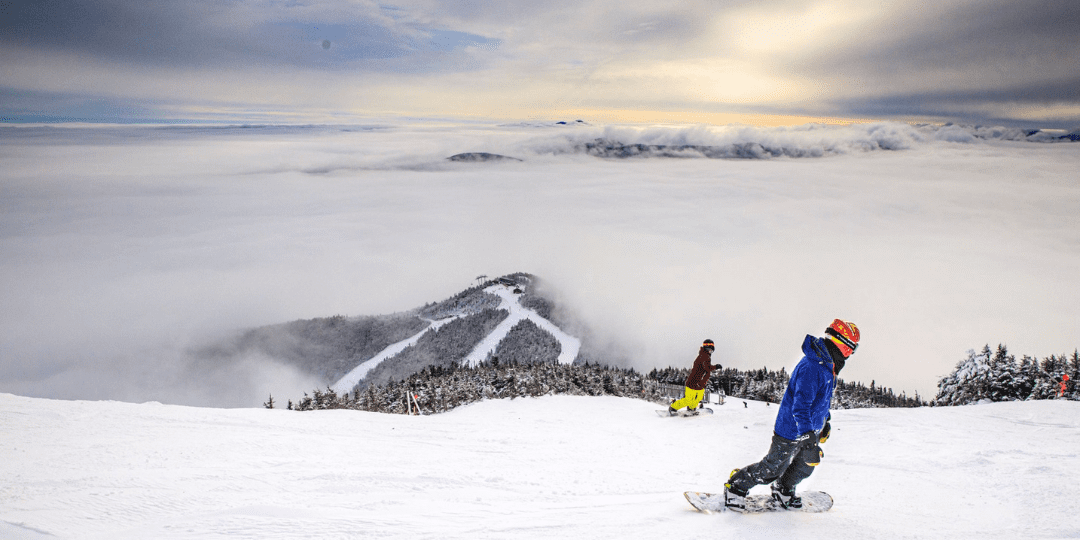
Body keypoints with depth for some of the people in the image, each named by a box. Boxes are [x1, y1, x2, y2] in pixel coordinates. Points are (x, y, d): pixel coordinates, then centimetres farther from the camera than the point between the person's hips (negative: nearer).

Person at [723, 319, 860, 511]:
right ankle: (736, 486, 19)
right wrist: (808, 434, -38)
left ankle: (784, 491, 46)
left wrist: (825, 421, 29)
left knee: (805, 466, 22)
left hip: (809, 430, 10)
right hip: (791, 432, -10)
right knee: (772, 469, 2)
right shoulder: (812, 367, -30)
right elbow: (801, 404, -34)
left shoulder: (827, 365, 4)